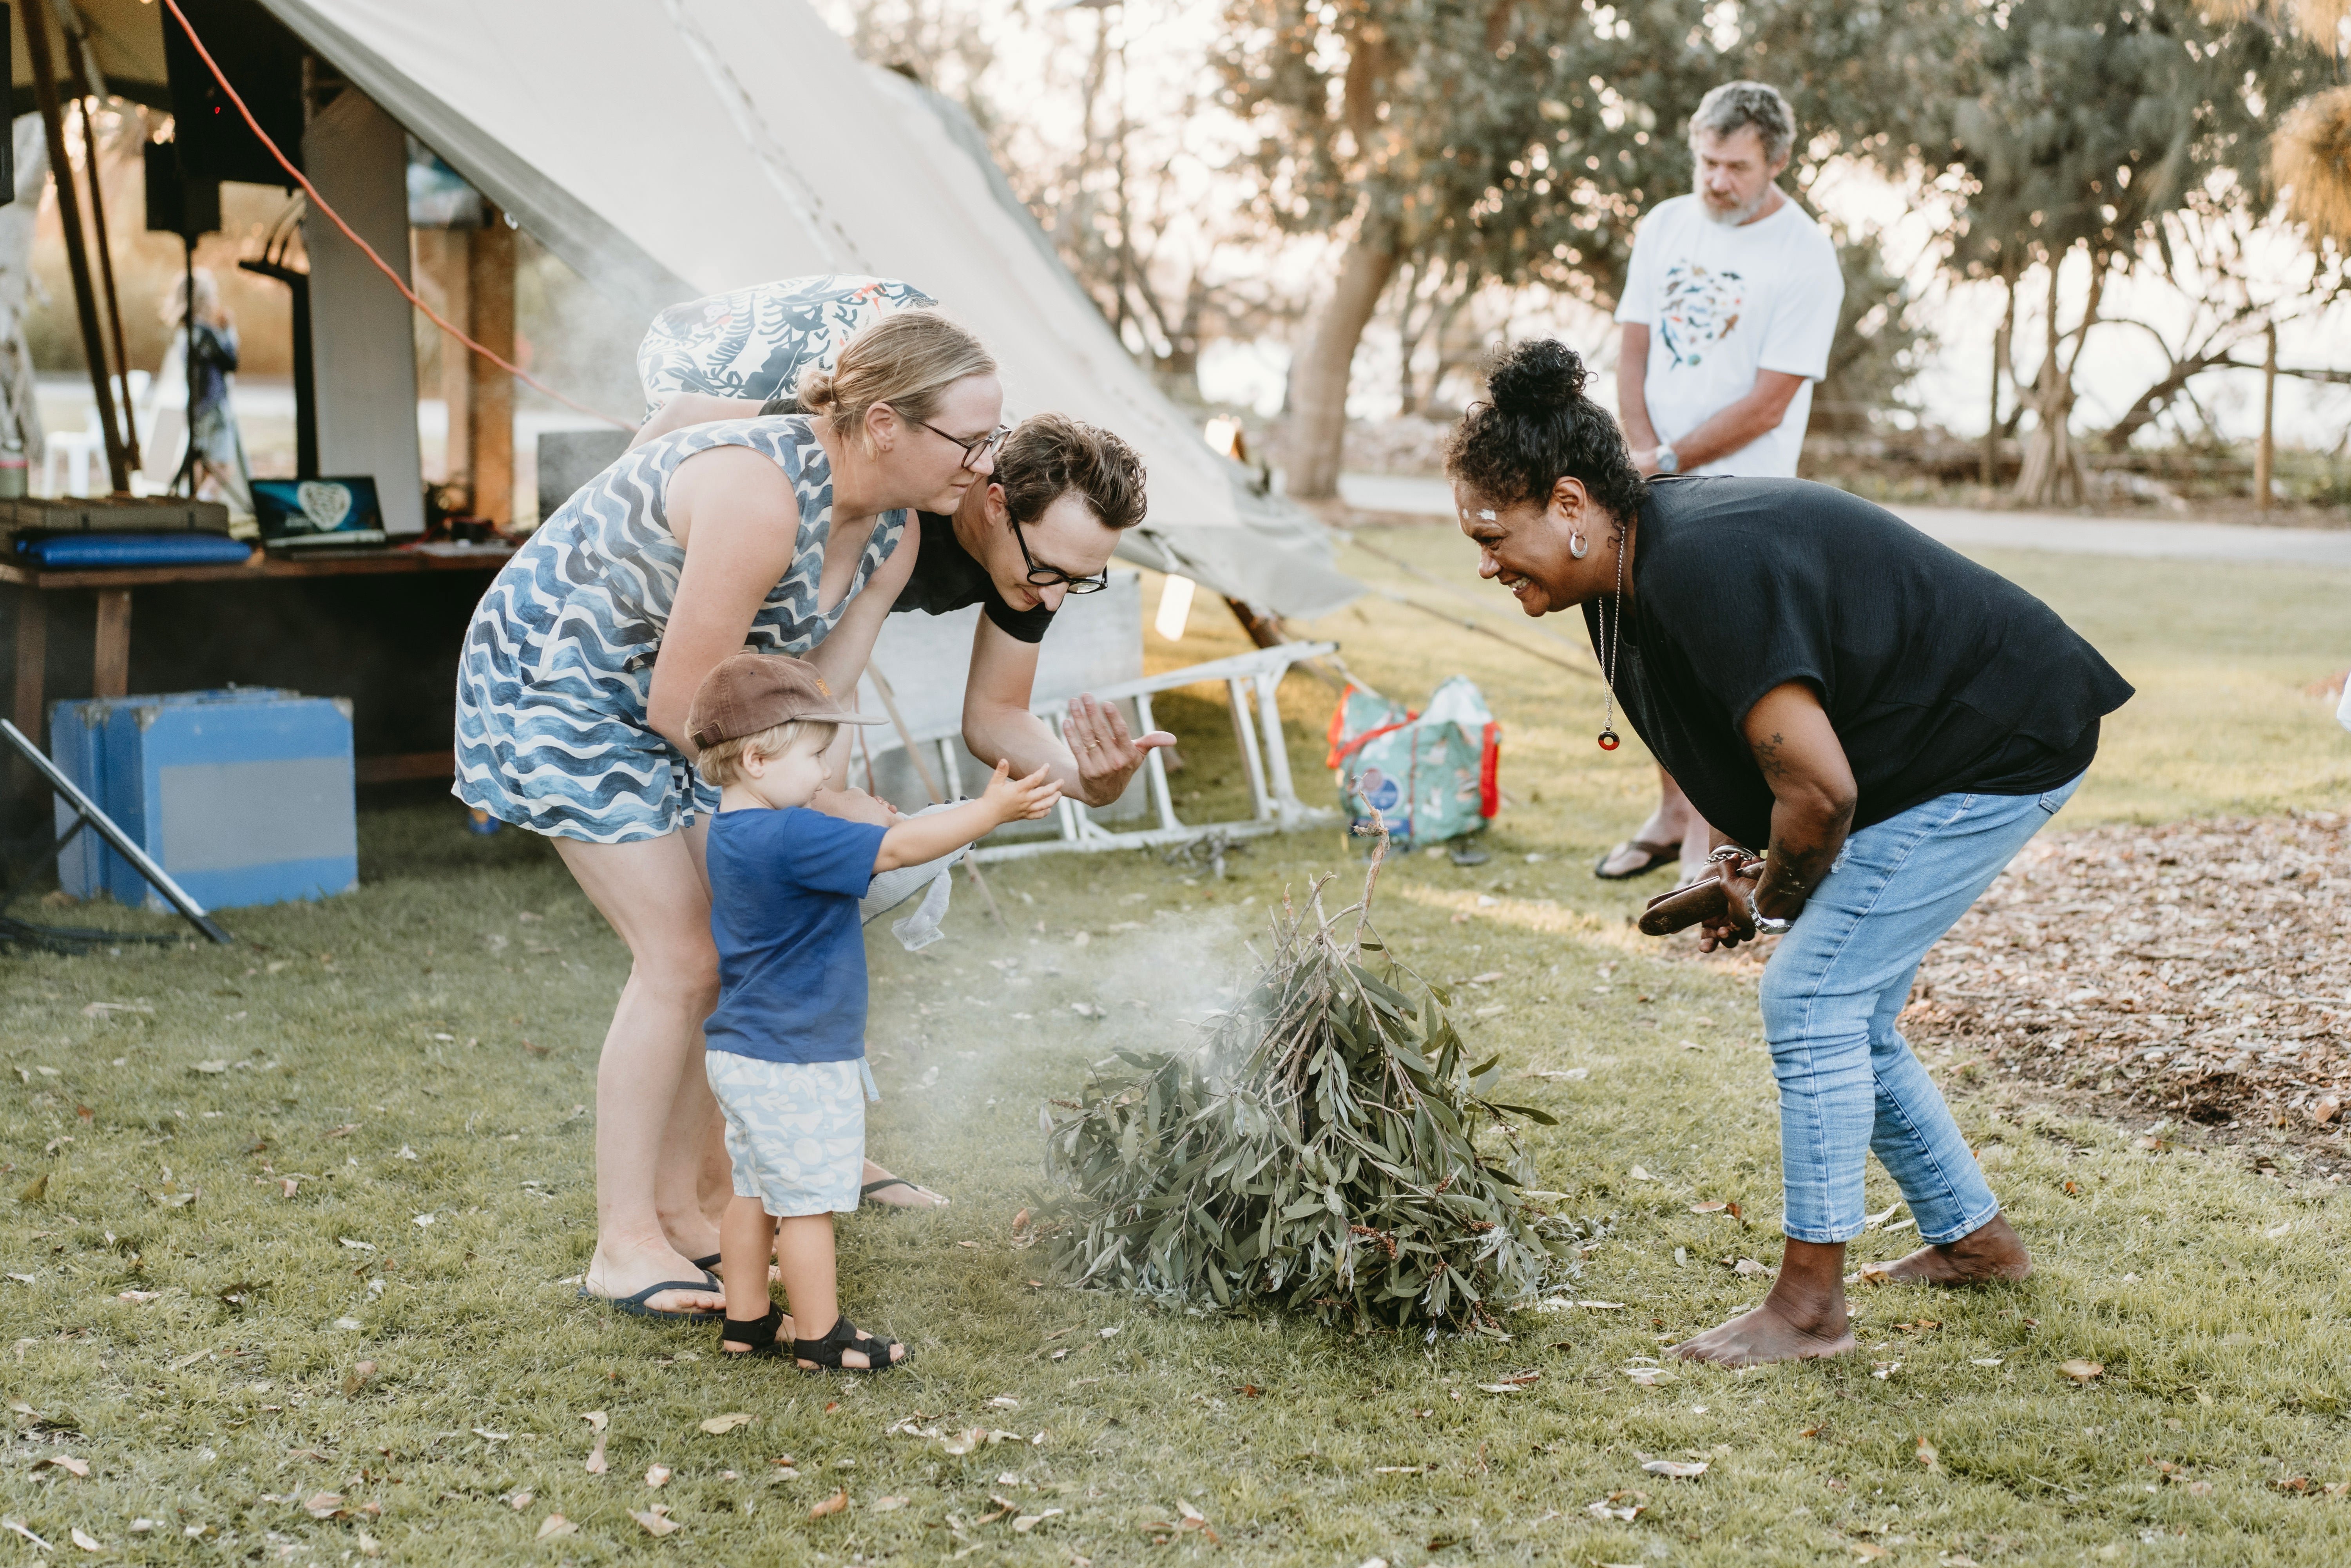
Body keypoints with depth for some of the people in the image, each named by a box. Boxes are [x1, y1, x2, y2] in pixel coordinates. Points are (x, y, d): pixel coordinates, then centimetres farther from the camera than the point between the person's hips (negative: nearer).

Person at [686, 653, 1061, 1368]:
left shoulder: (732, 831, 6)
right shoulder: (791, 839, -26)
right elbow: (898, 847, -24)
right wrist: (992, 809, -18)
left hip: (743, 1054, 10)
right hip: (795, 1067, -10)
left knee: (756, 1192, 18)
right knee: (809, 1201, 2)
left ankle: (747, 1321, 27)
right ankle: (821, 1336, 11)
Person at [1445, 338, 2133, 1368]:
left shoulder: (1701, 574, -32)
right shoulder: (1631, 570, 0)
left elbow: (1820, 789, -30)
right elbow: (1724, 730, 18)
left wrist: (1774, 898, -11)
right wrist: (1737, 856, 5)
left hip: (2005, 746, -10)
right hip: (1950, 742, 10)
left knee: (1811, 998, -12)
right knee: (1846, 1015, 14)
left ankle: (1809, 1306, -3)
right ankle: (1973, 1237, 32)